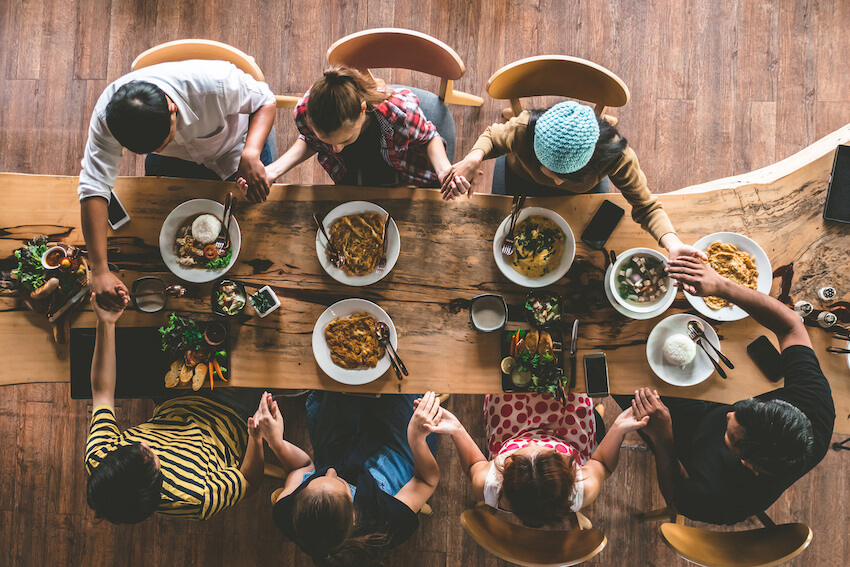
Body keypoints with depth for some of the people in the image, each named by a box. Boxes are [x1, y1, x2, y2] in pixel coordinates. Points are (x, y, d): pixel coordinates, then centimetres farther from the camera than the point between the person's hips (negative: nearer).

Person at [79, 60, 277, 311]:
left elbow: (265, 100, -26)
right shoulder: (107, 115, -38)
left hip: (234, 146, -1)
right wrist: (100, 270, -46)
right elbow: (93, 187, -39)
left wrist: (251, 154, -46)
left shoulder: (215, 83, -45)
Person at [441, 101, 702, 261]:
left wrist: (672, 243, -52)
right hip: (521, 182, 0)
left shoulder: (616, 157, -46)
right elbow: (492, 136, -21)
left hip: (579, 195, 1)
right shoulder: (523, 130, -46)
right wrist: (474, 157, -46)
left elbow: (646, 207, -32)